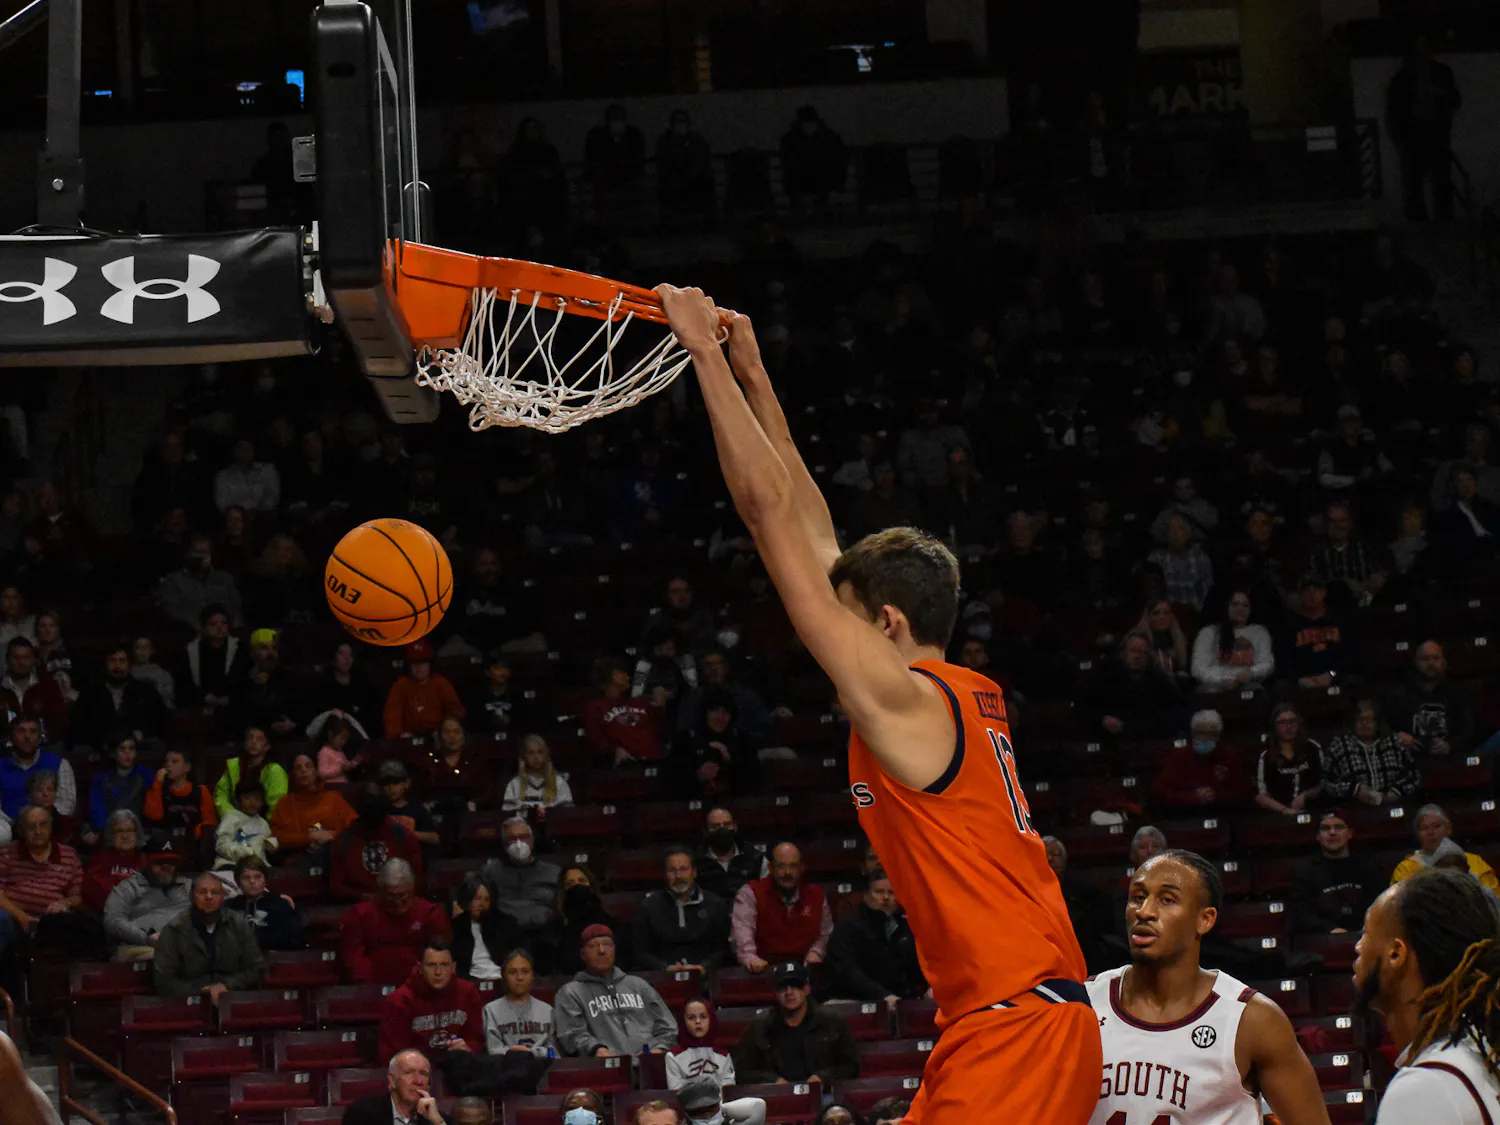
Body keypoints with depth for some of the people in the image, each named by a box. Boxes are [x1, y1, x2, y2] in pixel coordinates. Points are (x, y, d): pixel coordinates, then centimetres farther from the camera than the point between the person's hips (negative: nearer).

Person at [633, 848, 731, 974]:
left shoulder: (716, 905, 13)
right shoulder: (648, 907, 12)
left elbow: (722, 949, 9)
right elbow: (641, 952, 7)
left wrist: (705, 967, -11)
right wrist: (665, 968, -10)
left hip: (705, 977, 0)